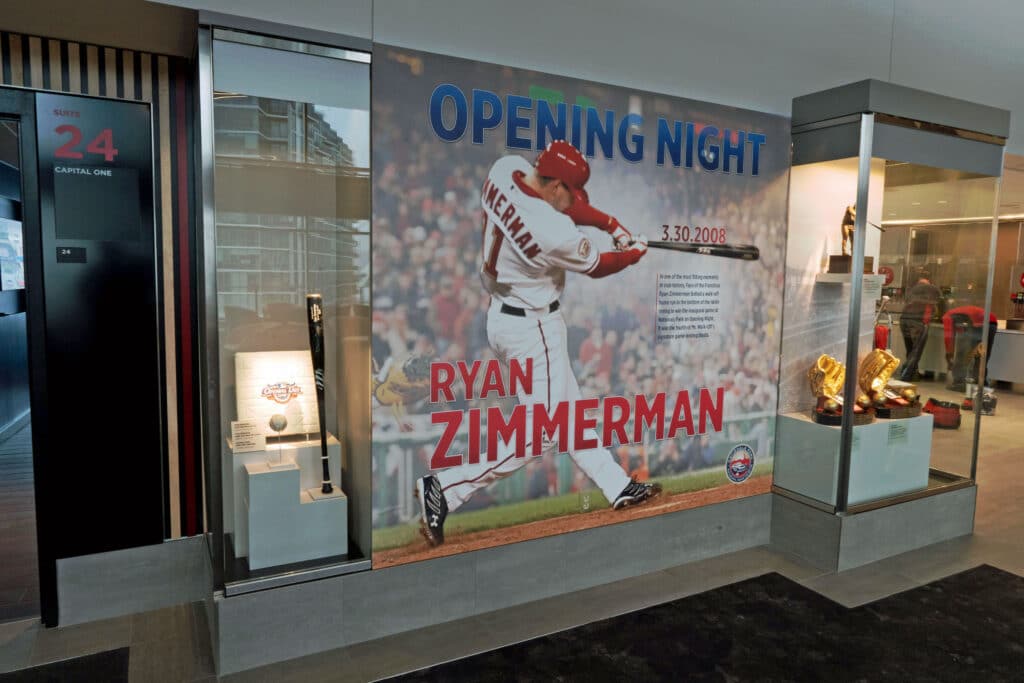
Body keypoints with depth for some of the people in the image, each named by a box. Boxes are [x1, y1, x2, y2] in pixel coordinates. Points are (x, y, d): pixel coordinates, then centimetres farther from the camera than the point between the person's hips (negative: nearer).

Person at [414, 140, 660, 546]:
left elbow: (567, 202, 8)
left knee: (568, 409, 16)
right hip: (531, 327, -10)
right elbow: (596, 267, -7)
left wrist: (611, 224, -2)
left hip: (501, 313, 10)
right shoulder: (556, 232, -28)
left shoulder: (505, 168, -7)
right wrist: (634, 253, 12)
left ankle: (618, 487, 31)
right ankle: (444, 490, 1)